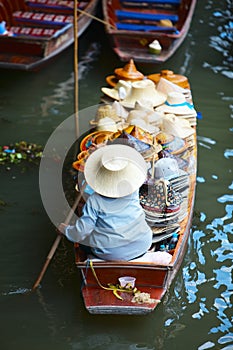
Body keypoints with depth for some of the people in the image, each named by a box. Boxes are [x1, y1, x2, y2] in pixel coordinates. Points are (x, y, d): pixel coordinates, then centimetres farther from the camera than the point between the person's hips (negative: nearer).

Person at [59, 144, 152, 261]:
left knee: (81, 237, 21)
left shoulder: (94, 200, -17)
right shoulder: (133, 191, -8)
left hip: (110, 253, -3)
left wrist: (66, 230, 8)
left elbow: (83, 230, -13)